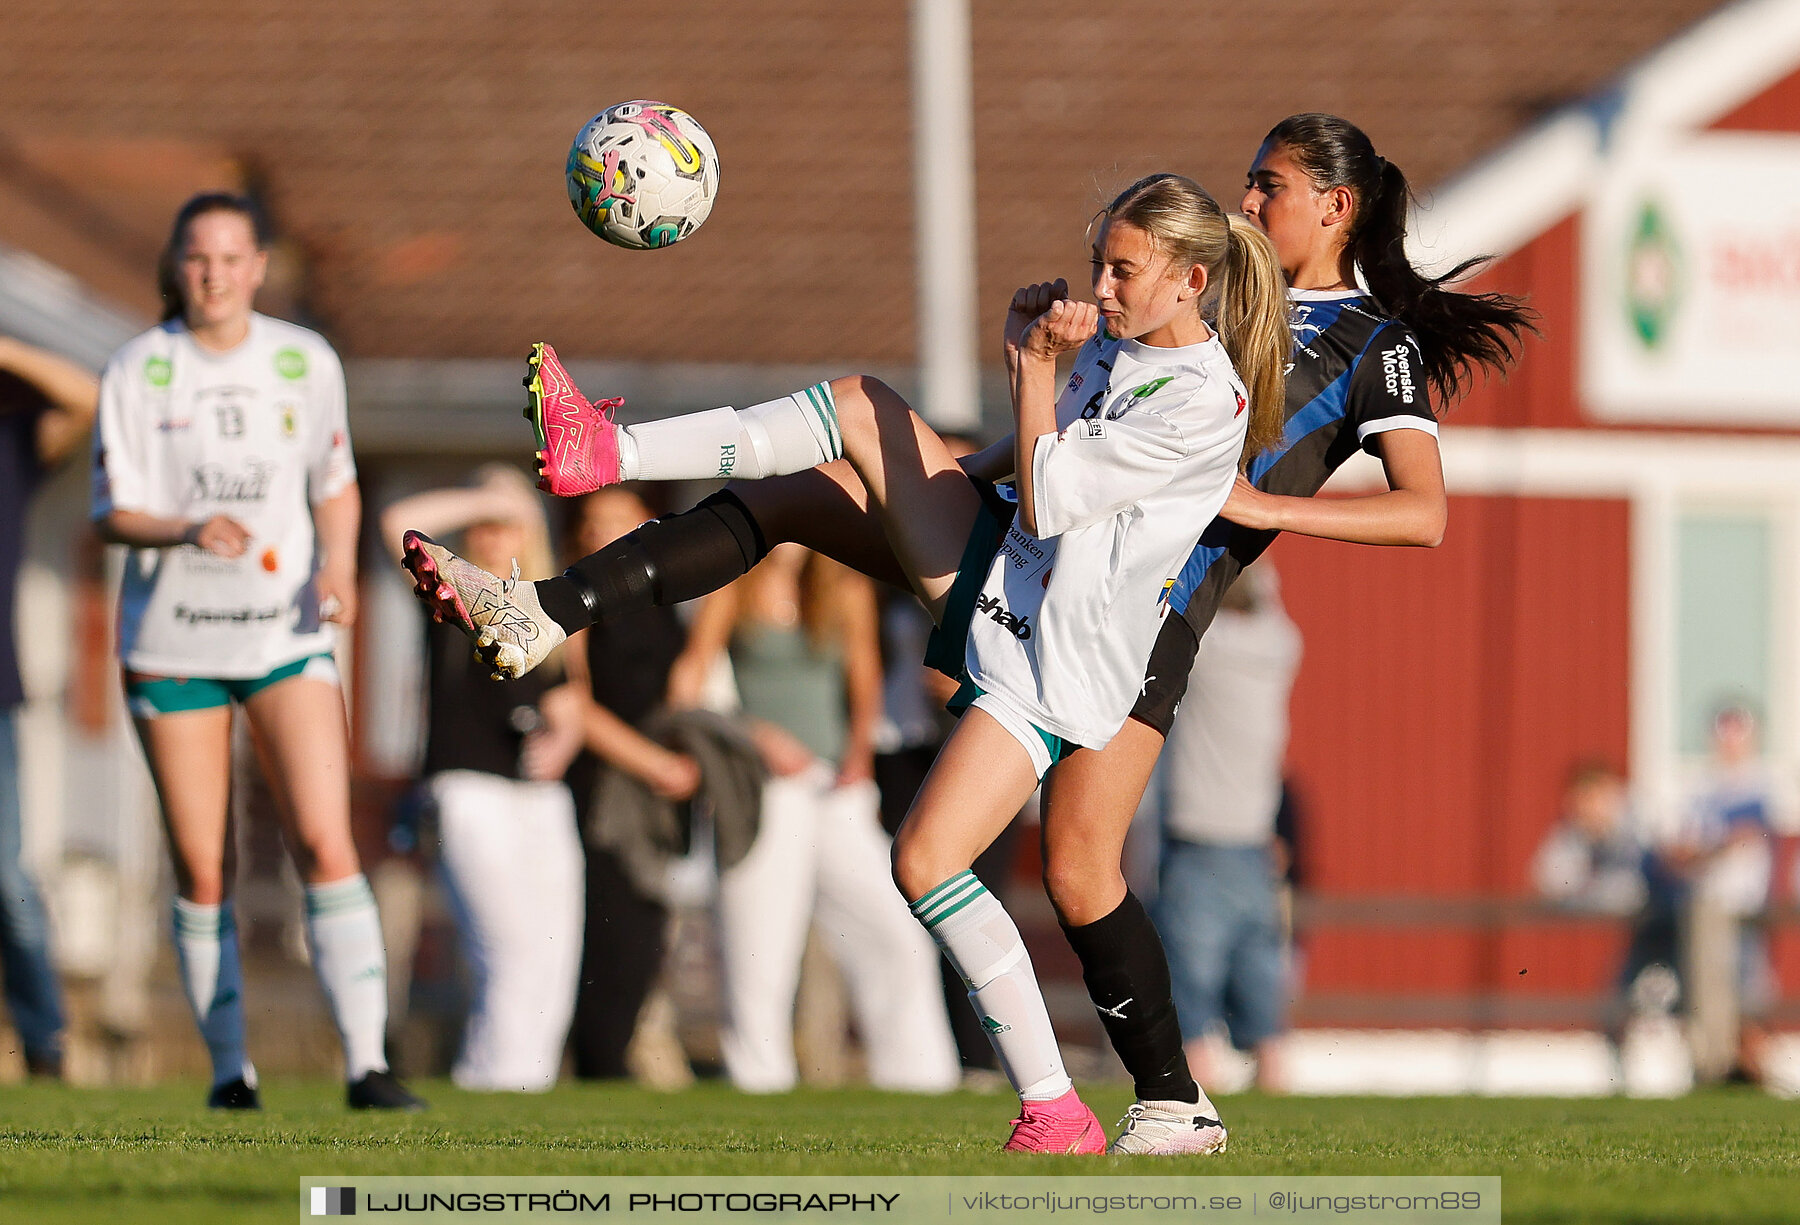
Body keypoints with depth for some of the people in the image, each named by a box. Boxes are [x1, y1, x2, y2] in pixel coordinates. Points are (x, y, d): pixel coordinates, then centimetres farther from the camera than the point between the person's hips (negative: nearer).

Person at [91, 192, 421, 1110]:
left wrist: (338, 567, -5)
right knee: (201, 870, 1)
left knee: (325, 843, -14)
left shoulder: (307, 363, 3)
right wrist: (190, 532, -24)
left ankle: (365, 1063, -16)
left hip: (287, 633, 1)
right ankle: (228, 1066, 15)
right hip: (171, 642, -1)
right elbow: (112, 512, -4)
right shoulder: (136, 372, -3)